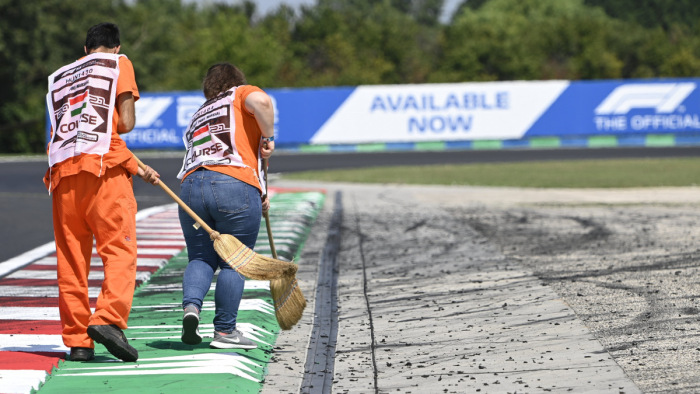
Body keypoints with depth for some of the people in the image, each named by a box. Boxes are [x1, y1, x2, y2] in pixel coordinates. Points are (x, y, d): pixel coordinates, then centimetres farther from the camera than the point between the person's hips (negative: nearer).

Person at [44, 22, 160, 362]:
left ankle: (76, 340, 2)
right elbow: (125, 123, 1)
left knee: (71, 258, 4)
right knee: (119, 248, -6)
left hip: (62, 169, 5)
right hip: (103, 167, -5)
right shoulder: (118, 63, 12)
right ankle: (107, 319, -26)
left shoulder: (58, 77, 28)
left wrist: (138, 168, 26)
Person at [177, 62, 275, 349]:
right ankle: (225, 331, 5)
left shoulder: (197, 116, 32)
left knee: (200, 257, 16)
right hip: (235, 185, -5)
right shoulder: (241, 94, 16)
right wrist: (268, 137, 4)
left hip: (191, 185, 5)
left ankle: (191, 305, -9)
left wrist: (256, 198, 27)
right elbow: (261, 101, -10)